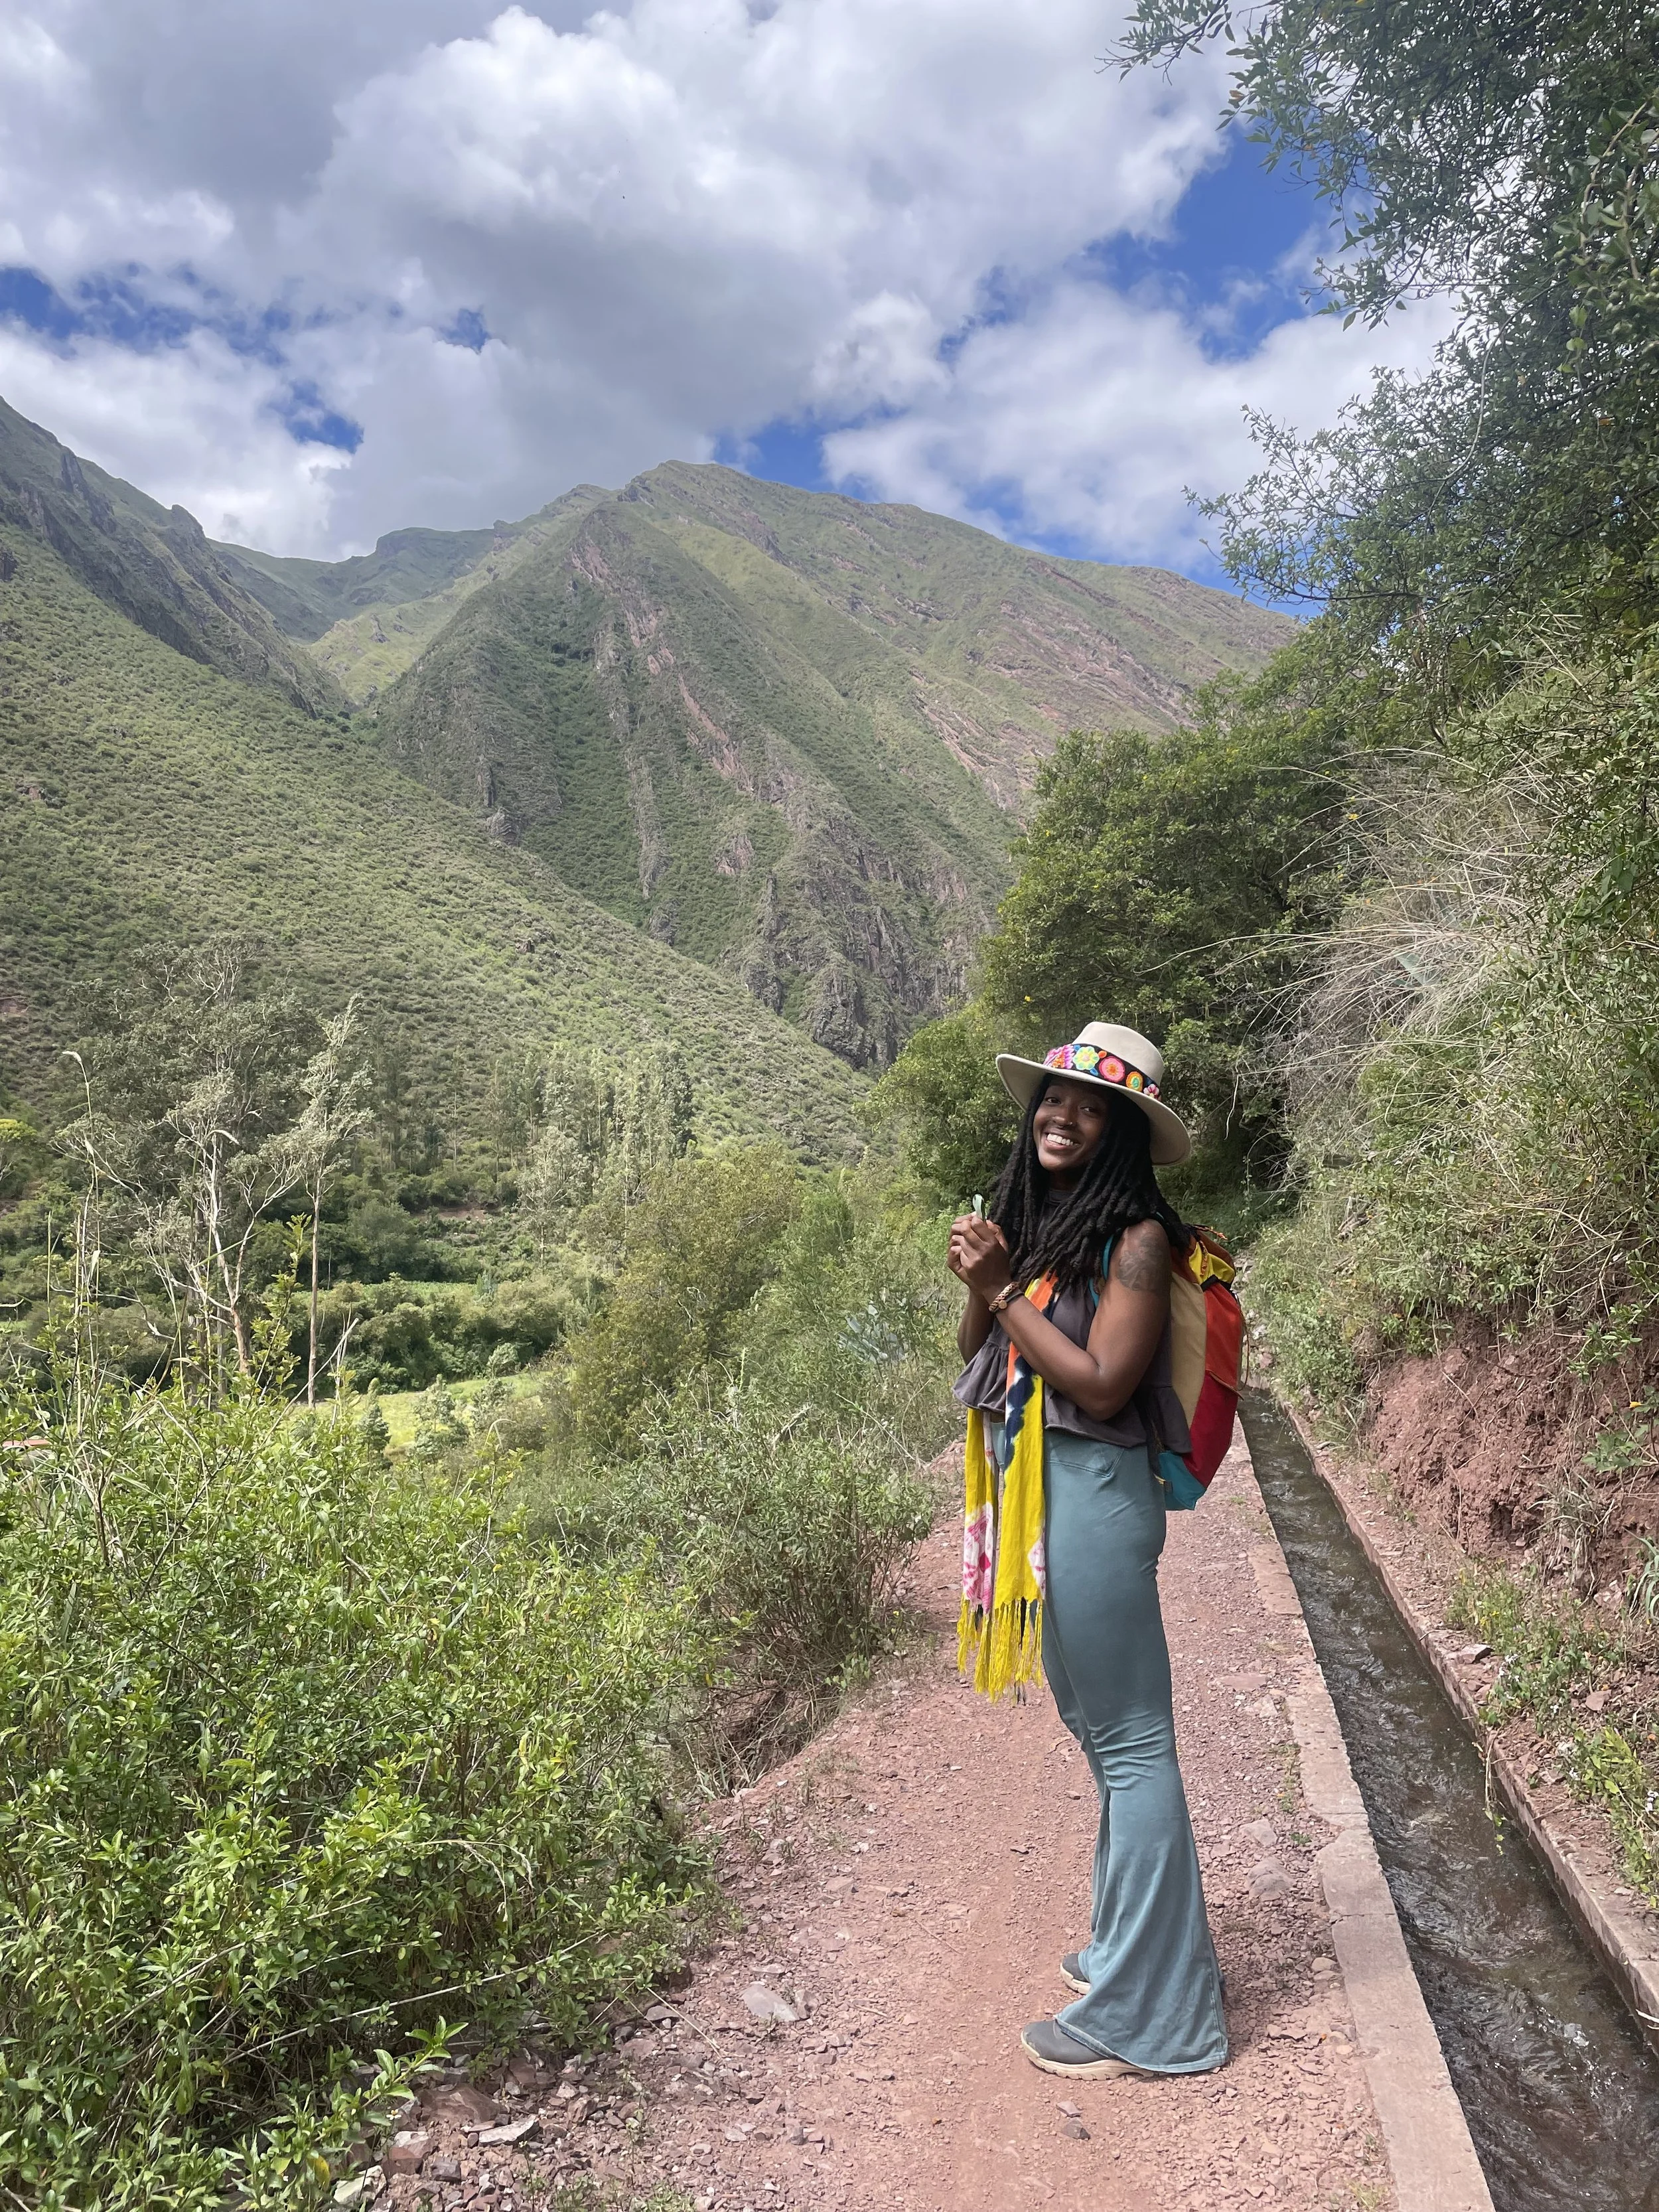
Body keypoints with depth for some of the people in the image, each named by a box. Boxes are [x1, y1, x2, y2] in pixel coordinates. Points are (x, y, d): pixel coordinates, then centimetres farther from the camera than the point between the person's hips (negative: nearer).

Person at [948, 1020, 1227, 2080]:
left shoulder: (1136, 1239, -13)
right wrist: (977, 1287, -10)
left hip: (1093, 1495, -9)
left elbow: (1102, 1385, -20)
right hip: (1032, 1493, 9)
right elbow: (979, 1359, 9)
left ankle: (1143, 2013, 17)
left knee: (1130, 1743, 3)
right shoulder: (1034, 1223, 9)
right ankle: (1136, 1945, 39)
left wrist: (1004, 1289, -16)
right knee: (1102, 1730, 21)